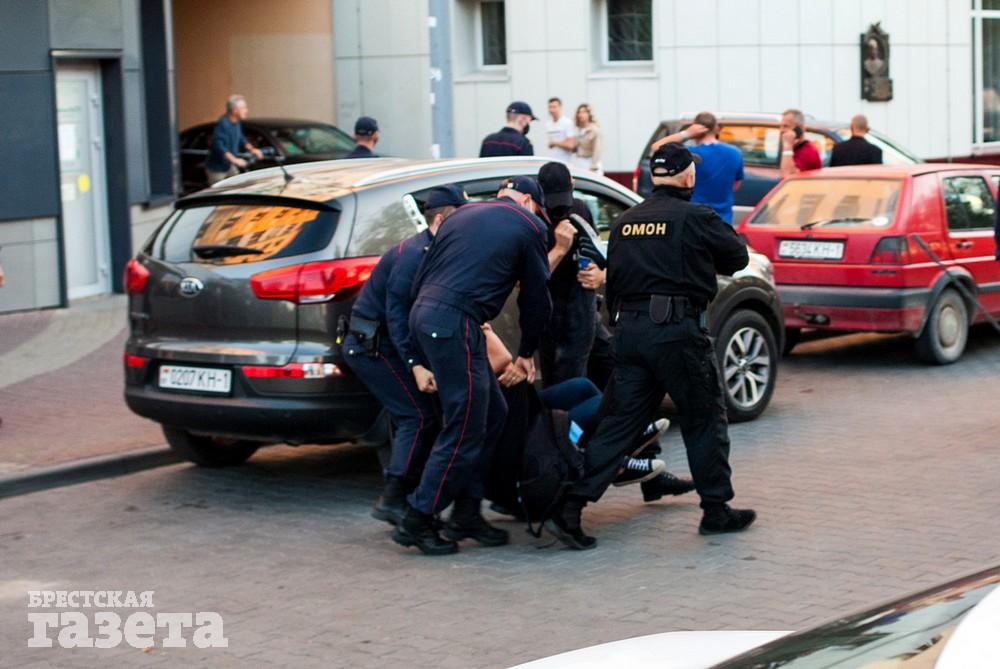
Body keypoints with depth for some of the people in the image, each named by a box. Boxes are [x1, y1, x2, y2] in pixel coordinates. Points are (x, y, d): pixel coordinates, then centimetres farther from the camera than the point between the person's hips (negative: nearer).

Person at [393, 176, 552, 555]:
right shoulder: (528, 226, 5)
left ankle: (466, 514, 17)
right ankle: (417, 521, -2)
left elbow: (419, 280, 23)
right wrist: (527, 352, 23)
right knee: (464, 429, -3)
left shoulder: (463, 214, 24)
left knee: (493, 414, 15)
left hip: (423, 314, 8)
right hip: (454, 323, -8)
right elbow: (536, 296, 9)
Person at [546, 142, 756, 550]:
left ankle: (571, 508, -2)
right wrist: (703, 261, 25)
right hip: (678, 330, -5)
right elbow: (737, 257, 8)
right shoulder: (695, 218, -5)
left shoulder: (626, 222, 12)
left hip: (630, 328, 6)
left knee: (619, 421, 6)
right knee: (704, 420, 10)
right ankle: (716, 509, 18)